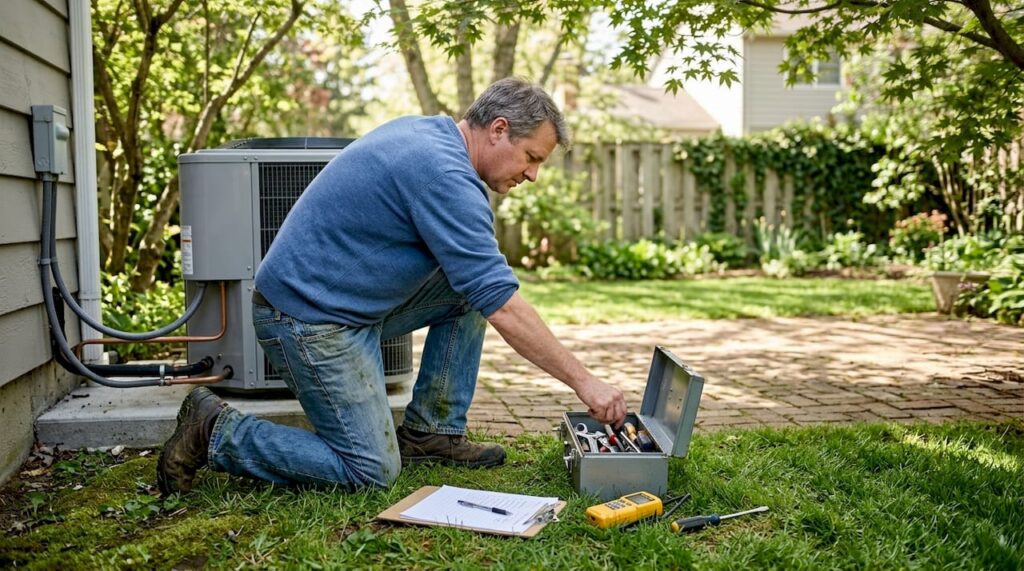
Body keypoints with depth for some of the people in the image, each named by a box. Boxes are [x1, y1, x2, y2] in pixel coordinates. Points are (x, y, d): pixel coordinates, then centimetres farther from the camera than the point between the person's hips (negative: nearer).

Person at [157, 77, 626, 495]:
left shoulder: (421, 130, 6)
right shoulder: (446, 174, -23)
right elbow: (503, 309, -25)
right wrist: (583, 382, -19)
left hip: (345, 299, 10)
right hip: (308, 320, -10)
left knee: (469, 287, 6)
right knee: (372, 472, -5)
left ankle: (430, 431, 12)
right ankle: (215, 433, 3)